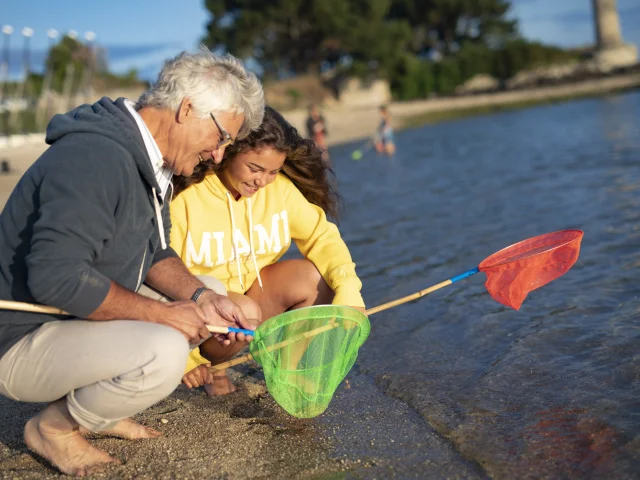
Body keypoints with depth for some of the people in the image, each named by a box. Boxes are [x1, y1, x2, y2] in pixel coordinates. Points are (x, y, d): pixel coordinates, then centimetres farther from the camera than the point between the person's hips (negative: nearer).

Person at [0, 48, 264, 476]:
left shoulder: (150, 164, 7)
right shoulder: (96, 156, -26)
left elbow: (154, 254, 12)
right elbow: (55, 277, -33)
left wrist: (201, 298, -7)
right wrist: (161, 314, -24)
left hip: (79, 321, 10)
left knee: (207, 293, 10)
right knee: (163, 353, -32)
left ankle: (96, 408, 10)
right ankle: (55, 426, -4)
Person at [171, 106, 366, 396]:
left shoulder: (281, 188, -10)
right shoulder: (184, 199, -23)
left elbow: (321, 236, -9)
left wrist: (348, 288, -29)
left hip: (252, 290, 4)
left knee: (312, 277, -20)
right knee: (244, 311, -34)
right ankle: (211, 366, 0)